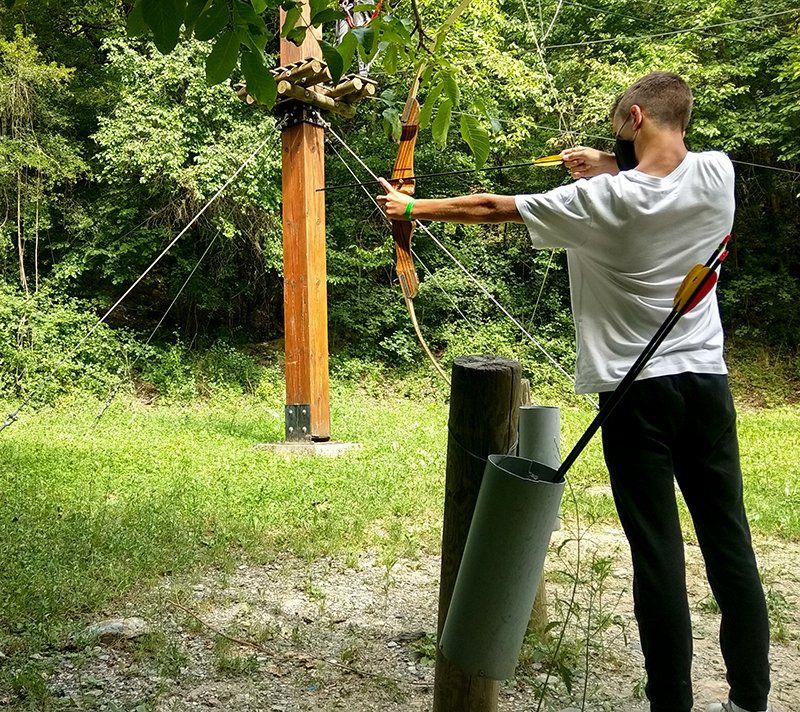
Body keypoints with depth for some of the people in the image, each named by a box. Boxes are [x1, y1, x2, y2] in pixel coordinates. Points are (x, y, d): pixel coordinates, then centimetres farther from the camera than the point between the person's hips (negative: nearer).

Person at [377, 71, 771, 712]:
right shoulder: (718, 173, -2)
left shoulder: (599, 200, -11)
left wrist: (412, 208, 13)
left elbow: (489, 208, -1)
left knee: (658, 551, 2)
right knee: (730, 542, 10)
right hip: (707, 381, 4)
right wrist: (612, 166, 13)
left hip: (636, 391, -4)